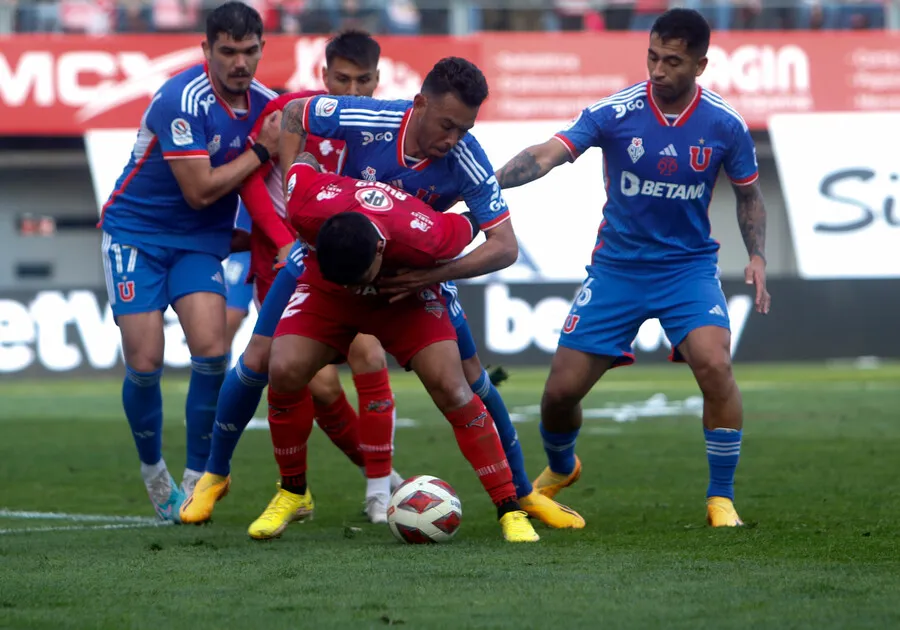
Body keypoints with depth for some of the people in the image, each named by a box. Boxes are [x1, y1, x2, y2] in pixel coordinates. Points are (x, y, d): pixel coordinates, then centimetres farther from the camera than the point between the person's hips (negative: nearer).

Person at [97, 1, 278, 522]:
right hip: (136, 232, -4)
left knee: (211, 351, -15)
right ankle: (154, 472, 17)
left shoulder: (267, 103, -3)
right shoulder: (182, 101, -24)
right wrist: (261, 152, -18)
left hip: (201, 242, 4)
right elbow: (199, 191, -24)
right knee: (145, 362, -9)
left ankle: (197, 480, -2)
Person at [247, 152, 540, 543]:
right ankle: (292, 493, 1)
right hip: (325, 290, 2)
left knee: (449, 386, -19)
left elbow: (471, 225, -16)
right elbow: (302, 163, -15)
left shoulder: (425, 240, -40)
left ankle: (510, 511, -10)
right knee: (284, 371, -21)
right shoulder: (308, 209, -38)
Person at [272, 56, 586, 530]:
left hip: (419, 267, 0)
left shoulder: (468, 162, -28)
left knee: (468, 377, -1)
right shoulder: (365, 120, -30)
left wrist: (434, 275, -41)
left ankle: (521, 494, 15)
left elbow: (505, 247, -29)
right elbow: (292, 114, -11)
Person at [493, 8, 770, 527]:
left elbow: (749, 194, 7)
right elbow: (547, 155, -23)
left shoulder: (725, 125, -8)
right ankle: (560, 469, 36)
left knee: (714, 364, -27)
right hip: (617, 266, 1)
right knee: (562, 389, 0)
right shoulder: (615, 113, -13)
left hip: (689, 265, -1)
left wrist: (757, 257, -8)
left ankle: (722, 499, -10)